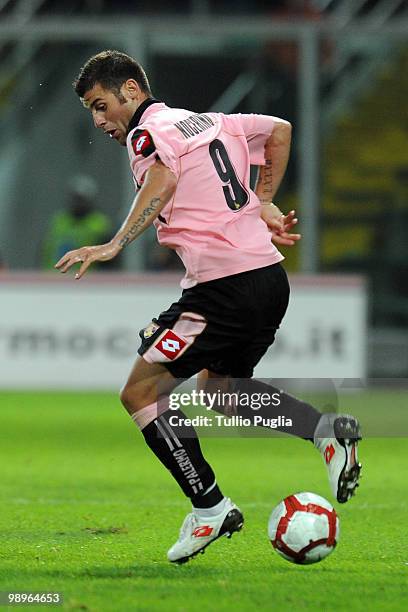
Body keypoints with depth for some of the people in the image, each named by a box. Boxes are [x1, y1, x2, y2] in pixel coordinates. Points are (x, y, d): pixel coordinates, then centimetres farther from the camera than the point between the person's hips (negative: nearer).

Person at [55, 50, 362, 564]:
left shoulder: (148, 130, -5)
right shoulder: (206, 122, 20)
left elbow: (162, 179, -27)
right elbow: (279, 130, 30)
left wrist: (113, 246, -34)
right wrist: (262, 205, 29)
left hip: (225, 286, -9)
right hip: (271, 276, 9)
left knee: (141, 393, -3)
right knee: (218, 386, 29)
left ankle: (210, 507, -5)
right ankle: (327, 430, 13)